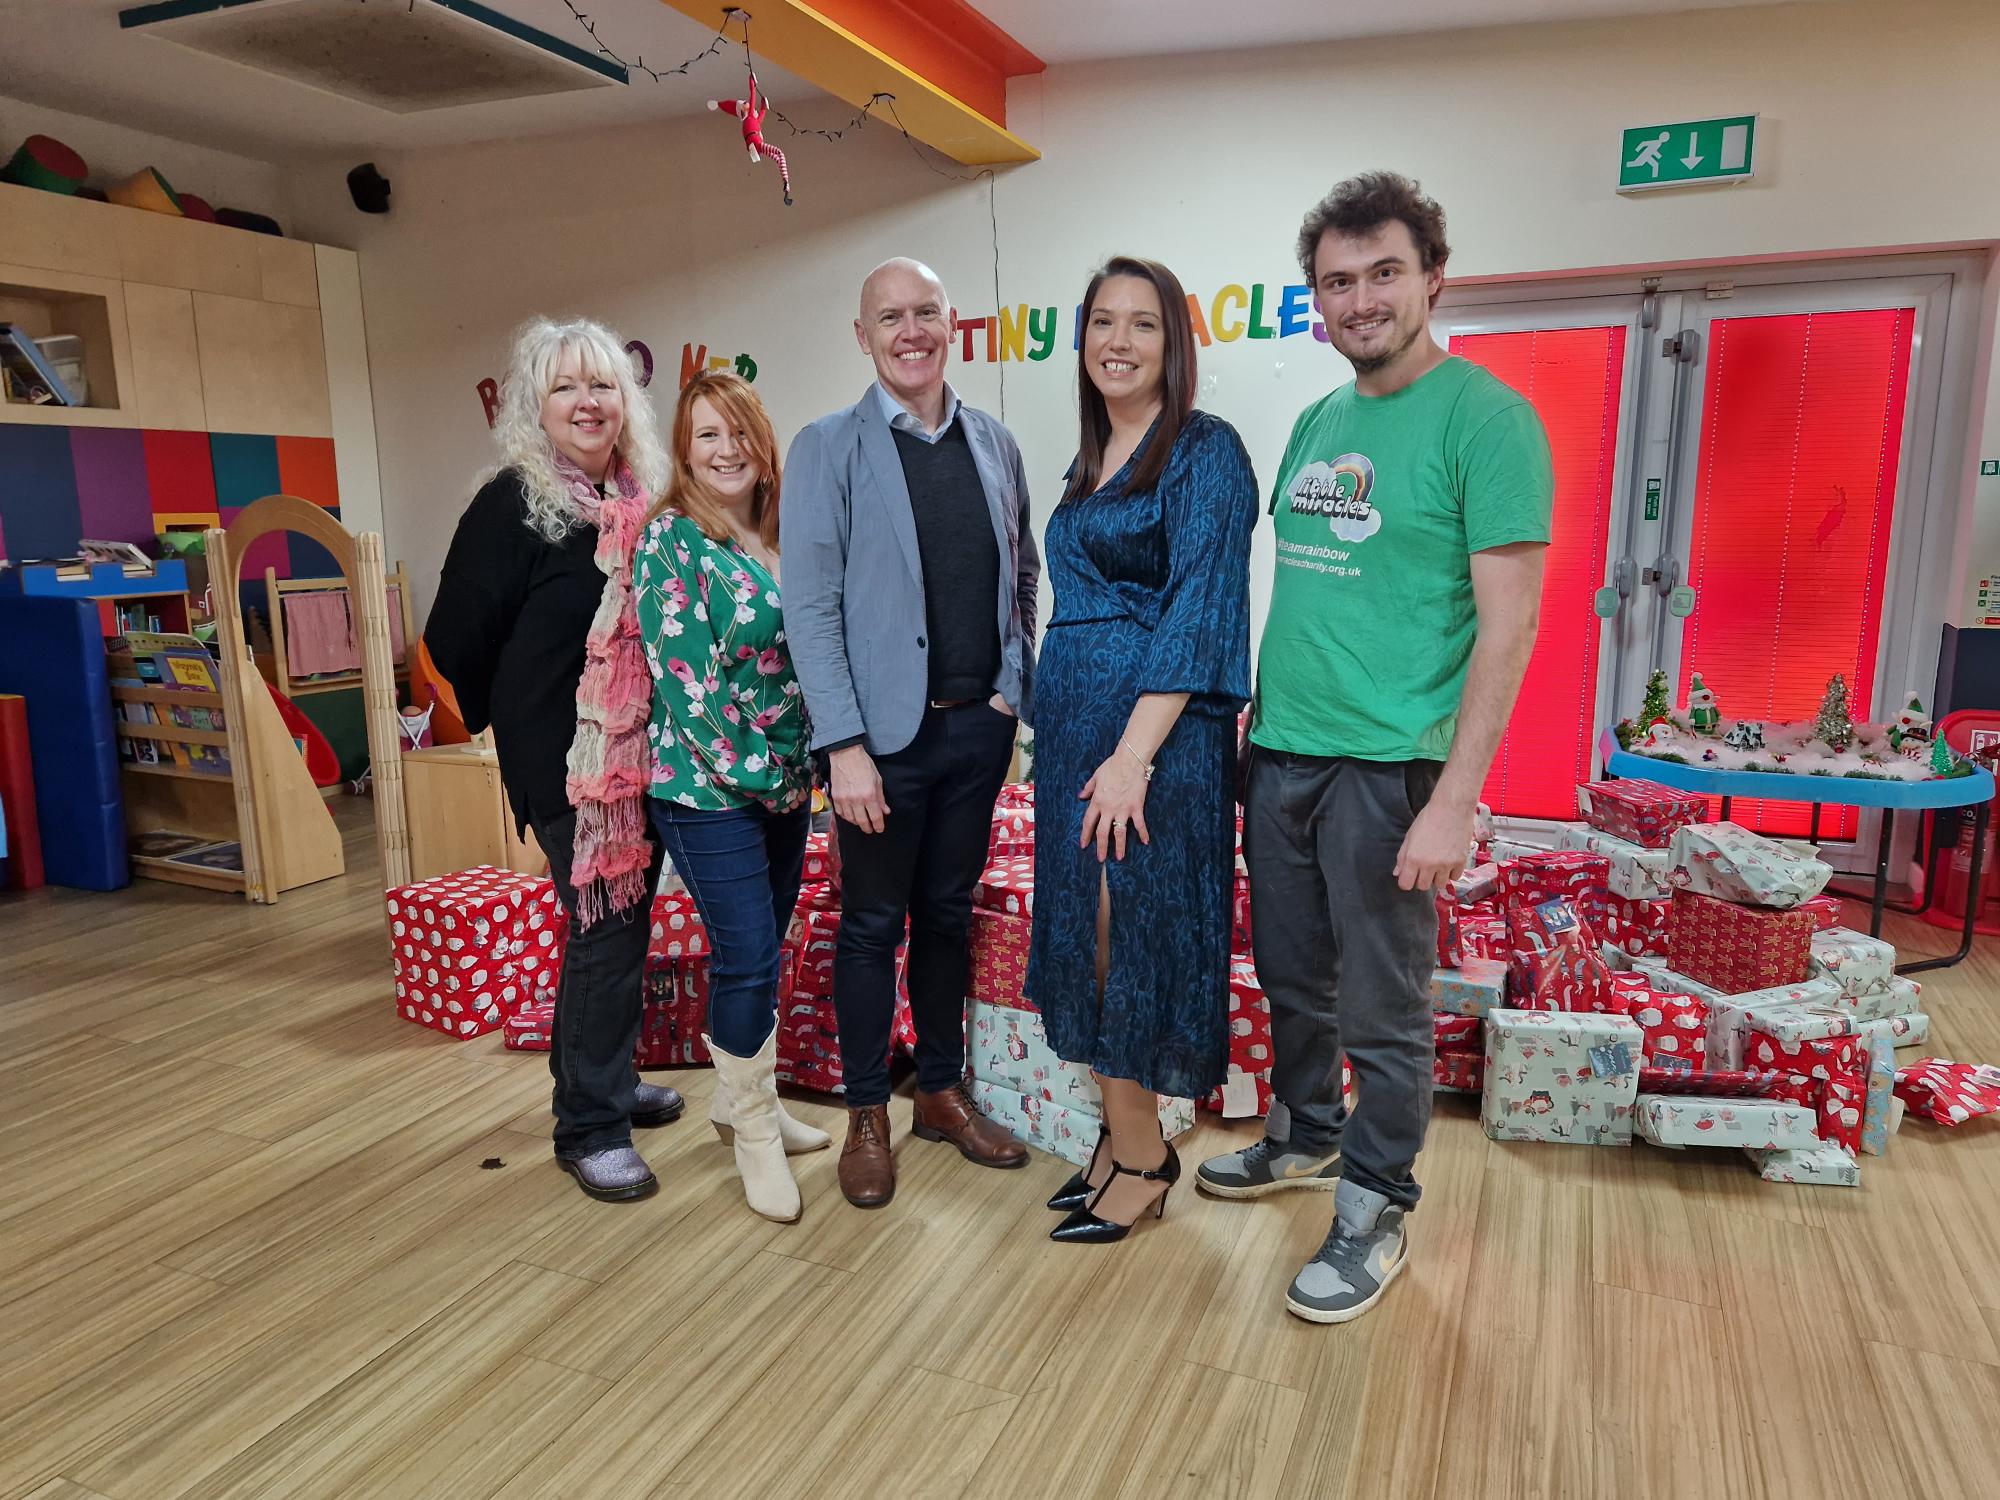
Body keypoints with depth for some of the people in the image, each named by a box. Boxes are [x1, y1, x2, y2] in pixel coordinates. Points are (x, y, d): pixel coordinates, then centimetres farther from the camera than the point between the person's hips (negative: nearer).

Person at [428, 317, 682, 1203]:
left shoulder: (643, 503, 6)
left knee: (625, 924, 16)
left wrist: (671, 730, 11)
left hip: (642, 756, 6)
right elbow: (456, 641, -7)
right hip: (566, 763, -6)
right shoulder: (511, 506, -11)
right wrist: (520, 723, 3)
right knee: (604, 932, -2)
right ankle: (588, 1128, 14)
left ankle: (602, 1081, 35)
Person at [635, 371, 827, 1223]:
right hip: (709, 784, -6)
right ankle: (754, 1132, 14)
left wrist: (801, 766, 7)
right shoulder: (670, 538, -10)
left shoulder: (781, 538, 9)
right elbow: (683, 674, -15)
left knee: (759, 950, 14)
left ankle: (740, 1100, 32)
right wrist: (755, 771, -13)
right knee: (748, 956, -4)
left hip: (787, 781, 6)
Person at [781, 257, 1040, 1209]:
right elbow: (810, 607, -10)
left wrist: (1015, 682, 4)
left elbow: (1023, 571, 16)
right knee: (872, 924, 7)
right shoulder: (828, 449, -5)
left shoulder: (993, 443, 8)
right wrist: (844, 746, -15)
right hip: (887, 732, -4)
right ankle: (867, 1118, 24)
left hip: (979, 726, 4)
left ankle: (943, 1094, 32)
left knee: (947, 914, 16)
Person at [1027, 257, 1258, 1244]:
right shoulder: (1092, 464, 15)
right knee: (1083, 930, 12)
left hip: (1154, 730, -8)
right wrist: (1058, 733, 13)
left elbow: (1196, 613, -17)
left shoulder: (1205, 450, -9)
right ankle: (1122, 1135, 28)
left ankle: (1142, 1157, 18)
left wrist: (1132, 754, -23)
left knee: (1133, 934, 0)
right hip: (1071, 721, 8)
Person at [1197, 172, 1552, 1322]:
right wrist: (1255, 709, 13)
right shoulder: (1316, 424, 12)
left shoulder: (1486, 418, -11)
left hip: (1388, 763, -7)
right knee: (1292, 976, 19)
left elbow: (1510, 620, -15)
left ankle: (1377, 1210, 25)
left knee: (1384, 1009, 6)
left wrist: (1455, 797, -19)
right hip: (1281, 750, 7)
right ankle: (1308, 1139, 41)